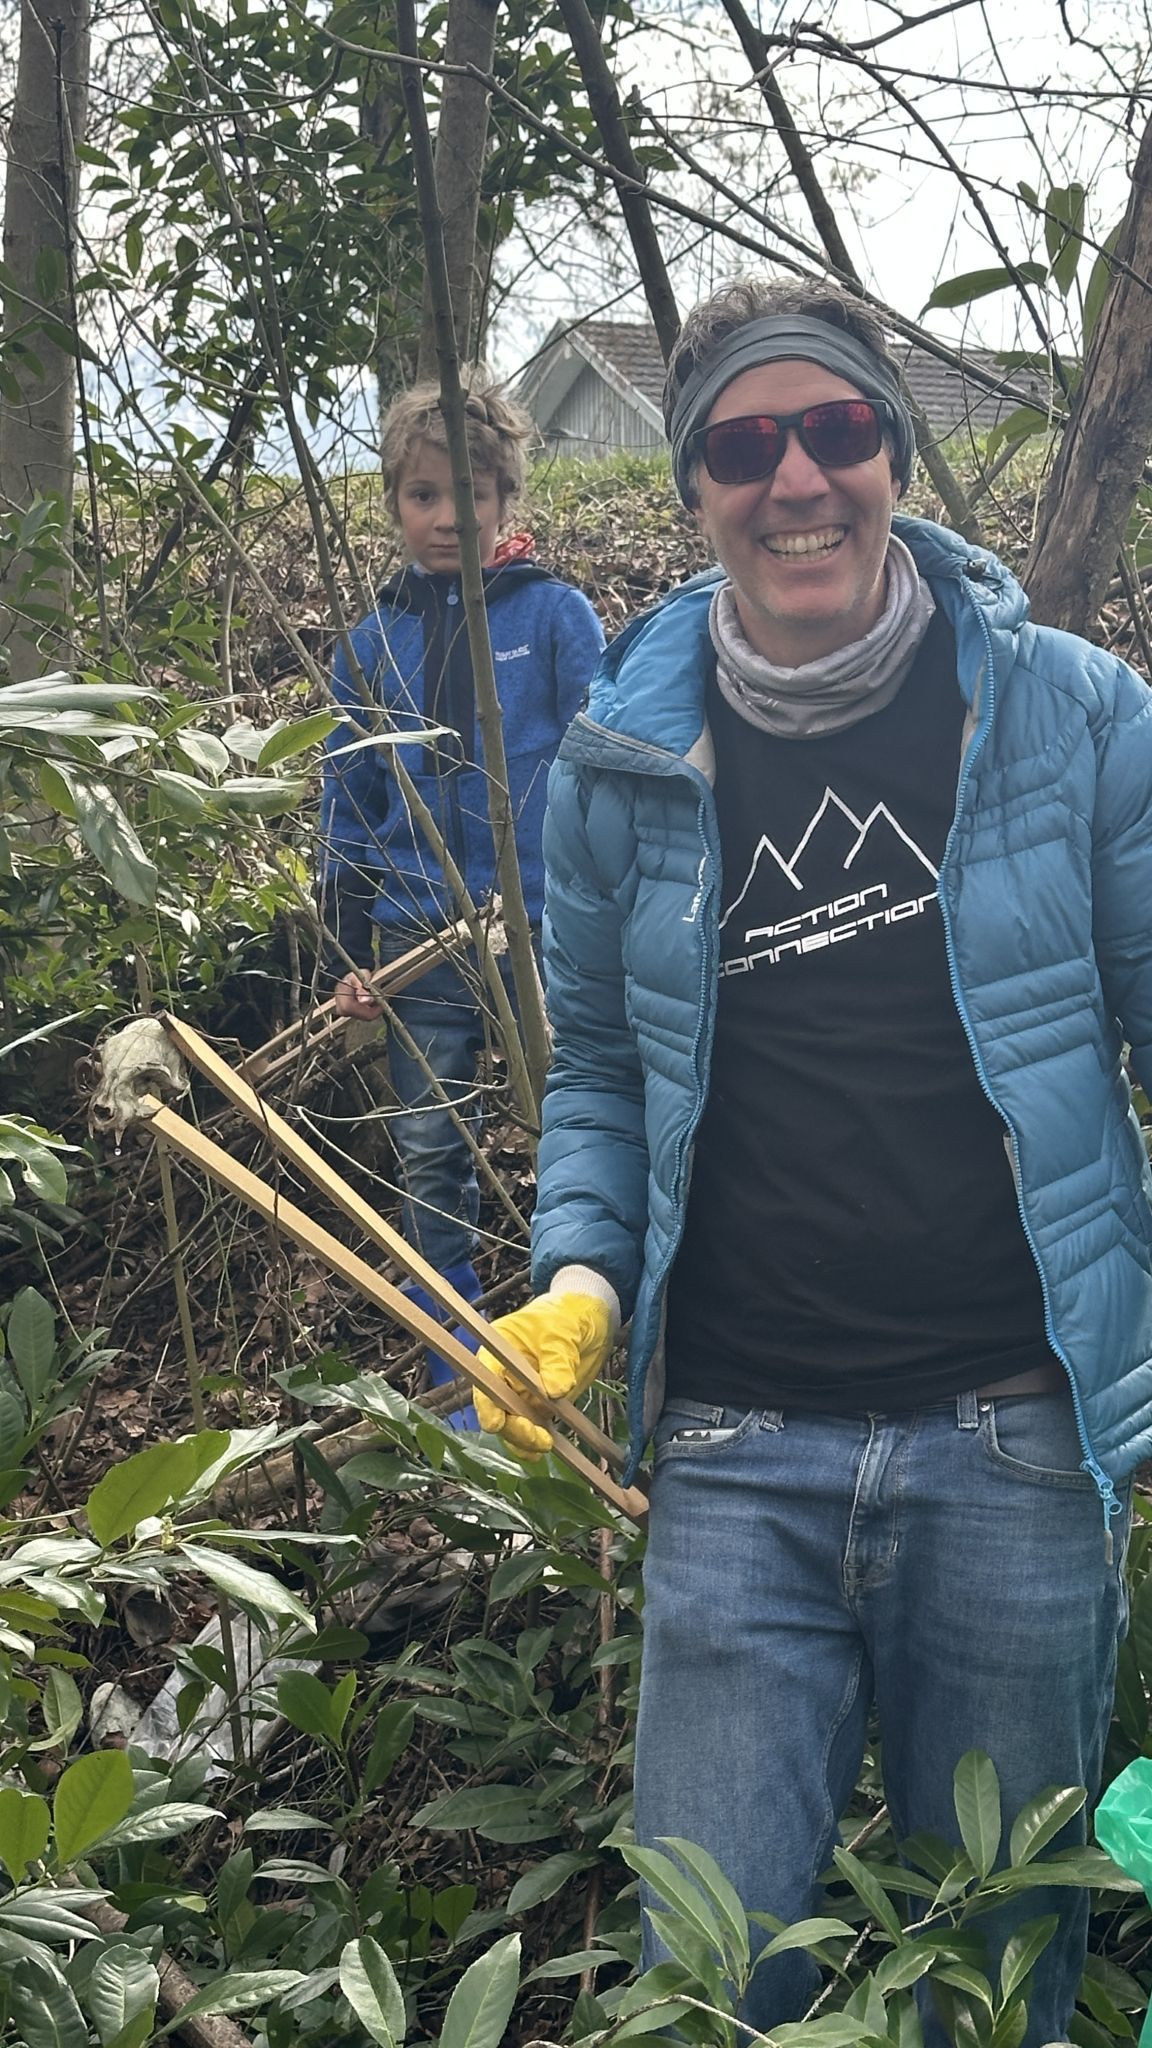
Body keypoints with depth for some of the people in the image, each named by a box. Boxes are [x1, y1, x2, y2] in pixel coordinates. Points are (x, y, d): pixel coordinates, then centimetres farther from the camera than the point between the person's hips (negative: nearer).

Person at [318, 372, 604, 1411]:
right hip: (418, 938, 4)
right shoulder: (376, 639, 9)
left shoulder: (557, 616, -2)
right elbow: (351, 806, 13)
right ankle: (461, 1387, 19)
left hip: (546, 933, -4)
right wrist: (350, 953, 7)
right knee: (432, 1163, 7)